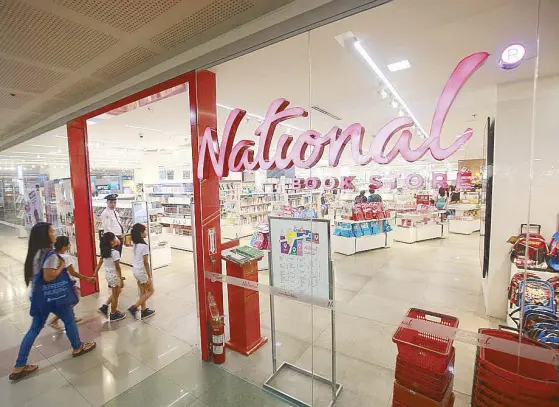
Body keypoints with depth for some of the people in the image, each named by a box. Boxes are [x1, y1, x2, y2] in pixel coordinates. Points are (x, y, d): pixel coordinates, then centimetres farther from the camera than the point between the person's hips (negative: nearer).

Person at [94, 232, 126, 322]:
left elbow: (99, 263, 6)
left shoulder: (104, 252, 1)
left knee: (117, 292, 26)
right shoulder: (115, 252, -23)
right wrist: (121, 280, -15)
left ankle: (104, 307, 25)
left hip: (108, 274, 8)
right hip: (114, 275, -8)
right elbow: (117, 268, -21)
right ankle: (113, 315, 23)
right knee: (115, 296, 9)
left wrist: (95, 274, 13)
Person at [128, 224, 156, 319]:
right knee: (150, 291, 9)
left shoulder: (135, 244, 3)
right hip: (142, 271, -8)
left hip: (135, 270, 8)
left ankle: (144, 311, 27)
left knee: (143, 292, 18)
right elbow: (146, 262, -20)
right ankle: (134, 308, 6)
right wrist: (149, 276, -14)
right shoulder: (144, 246, -22)